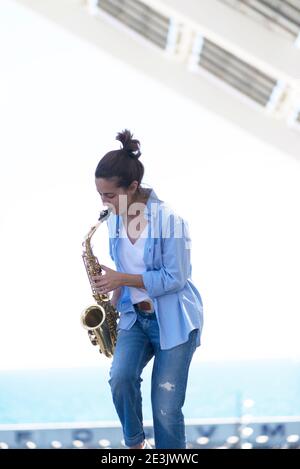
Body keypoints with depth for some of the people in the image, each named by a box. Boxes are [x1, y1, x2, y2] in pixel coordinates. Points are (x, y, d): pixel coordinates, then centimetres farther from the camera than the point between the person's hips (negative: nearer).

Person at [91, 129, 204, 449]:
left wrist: (121, 279, -21)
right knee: (120, 379, -18)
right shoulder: (115, 217, 0)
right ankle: (134, 443, 8)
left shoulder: (168, 219, -21)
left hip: (174, 321, -5)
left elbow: (174, 279, -19)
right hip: (135, 316, 5)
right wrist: (113, 303, 0)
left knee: (166, 408, -6)